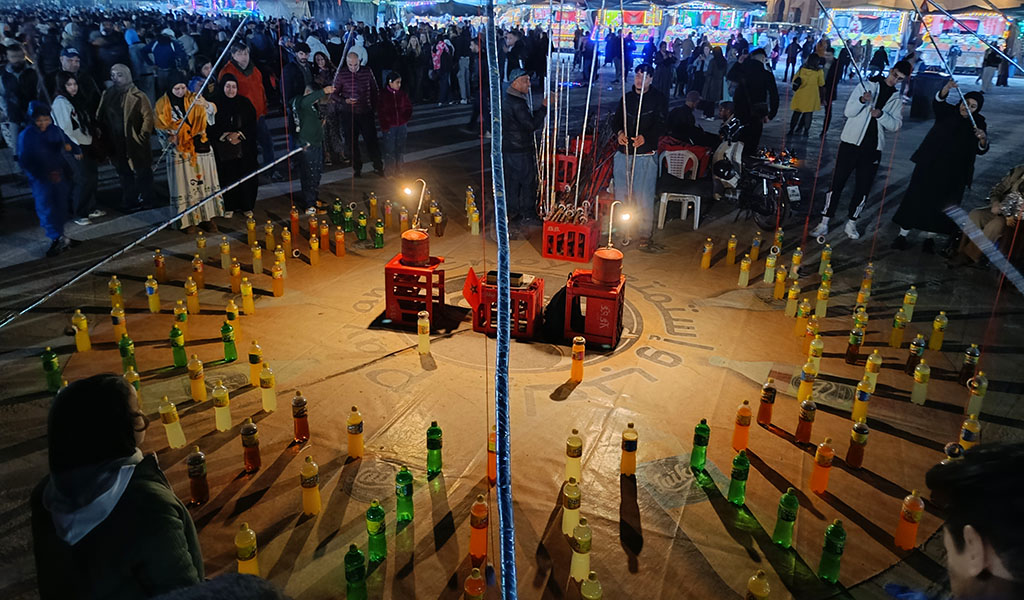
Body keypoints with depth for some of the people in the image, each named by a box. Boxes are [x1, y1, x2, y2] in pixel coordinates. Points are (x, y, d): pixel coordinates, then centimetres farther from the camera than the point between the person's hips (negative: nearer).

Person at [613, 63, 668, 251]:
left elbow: (661, 125, -8)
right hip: (623, 153, 4)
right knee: (621, 195, 8)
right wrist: (619, 132, -10)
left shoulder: (659, 99, 1)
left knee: (644, 197, -4)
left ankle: (645, 236, 5)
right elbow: (616, 120, 13)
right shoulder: (627, 98, 13)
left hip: (646, 155, -4)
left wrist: (645, 137, -26)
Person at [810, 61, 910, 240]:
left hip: (872, 148, 3)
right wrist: (862, 100, -24)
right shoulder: (867, 85, 1)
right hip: (851, 142, -3)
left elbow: (896, 124, 0)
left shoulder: (897, 98, 10)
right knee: (837, 183, -3)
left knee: (863, 188, 6)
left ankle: (851, 223, 19)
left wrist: (881, 114, -16)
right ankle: (824, 223, 3)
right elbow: (848, 112, -5)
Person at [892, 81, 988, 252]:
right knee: (916, 198, -3)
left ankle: (930, 238, 21)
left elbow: (981, 149, -10)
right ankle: (902, 235, 5)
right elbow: (938, 102, -23)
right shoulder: (948, 112, -1)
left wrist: (983, 139, -31)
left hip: (952, 174, 1)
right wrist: (946, 89, -42)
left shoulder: (978, 124, 1)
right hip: (929, 166, -1)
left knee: (940, 204, 8)